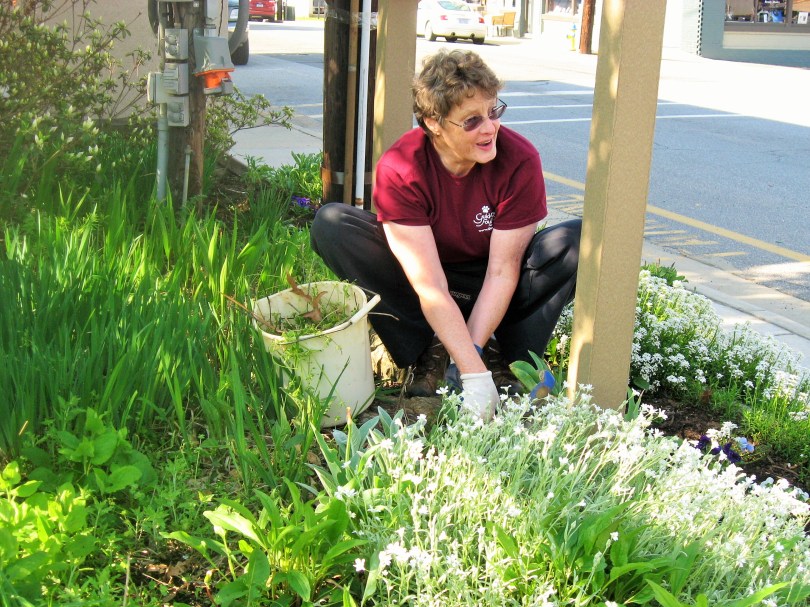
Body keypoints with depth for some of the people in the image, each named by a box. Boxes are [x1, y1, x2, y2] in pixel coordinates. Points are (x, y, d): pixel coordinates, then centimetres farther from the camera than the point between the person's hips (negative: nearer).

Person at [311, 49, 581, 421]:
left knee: (578, 241, -26)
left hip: (492, 293, 0)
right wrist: (474, 373, -37)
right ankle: (429, 354, -18)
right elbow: (430, 287, -30)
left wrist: (472, 356, -31)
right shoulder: (399, 169, -26)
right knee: (331, 225, -24)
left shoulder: (520, 160, -23)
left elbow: (502, 272, -21)